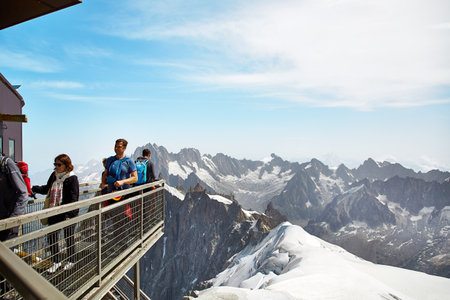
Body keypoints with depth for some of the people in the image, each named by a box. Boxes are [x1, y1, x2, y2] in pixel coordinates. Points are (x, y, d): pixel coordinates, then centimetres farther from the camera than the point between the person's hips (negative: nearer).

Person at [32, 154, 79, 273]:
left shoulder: (72, 178, -13)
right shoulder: (54, 175, 7)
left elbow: (73, 198, -16)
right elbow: (46, 189, 23)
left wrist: (68, 214, -21)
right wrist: (33, 188, 7)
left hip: (68, 213, -6)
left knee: (69, 237, 8)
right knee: (51, 237, 8)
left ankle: (70, 261, 25)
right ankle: (56, 261, 24)